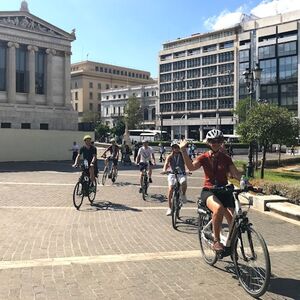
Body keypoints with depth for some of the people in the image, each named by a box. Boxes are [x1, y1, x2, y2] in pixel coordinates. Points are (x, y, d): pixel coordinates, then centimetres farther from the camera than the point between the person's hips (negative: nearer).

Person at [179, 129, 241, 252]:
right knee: (218, 208, -36)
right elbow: (191, 167, -17)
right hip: (209, 191, -2)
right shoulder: (204, 157, 1)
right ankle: (216, 241, -21)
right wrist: (183, 151, -28)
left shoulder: (226, 158, 7)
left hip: (224, 190, 3)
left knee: (232, 219, -16)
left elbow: (236, 174, -2)